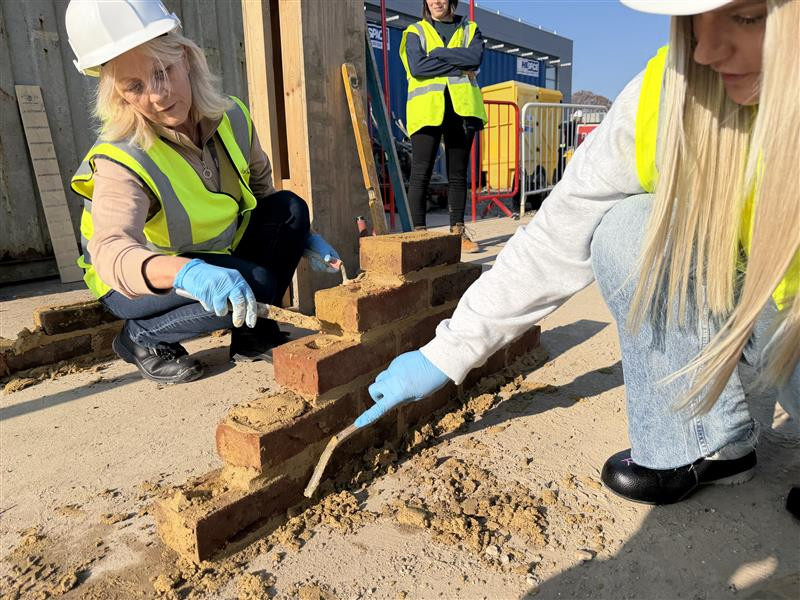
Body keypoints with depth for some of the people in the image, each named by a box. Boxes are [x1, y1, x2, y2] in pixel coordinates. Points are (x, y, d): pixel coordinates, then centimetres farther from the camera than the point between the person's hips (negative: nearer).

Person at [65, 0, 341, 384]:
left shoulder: (232, 117, -12)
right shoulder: (121, 161, -29)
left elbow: (260, 187, 5)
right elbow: (110, 250, -45)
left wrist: (300, 236, -7)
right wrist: (187, 273, -65)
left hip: (215, 253, 6)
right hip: (139, 280, -6)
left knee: (290, 207, -14)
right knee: (254, 283, -32)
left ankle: (253, 336, -4)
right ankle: (142, 340, -7)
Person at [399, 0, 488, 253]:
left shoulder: (470, 30, 17)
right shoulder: (415, 32, 12)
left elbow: (475, 58, -5)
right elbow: (417, 66, -8)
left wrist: (437, 52, -7)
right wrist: (459, 67, -8)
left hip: (461, 108, 2)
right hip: (426, 108, -2)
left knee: (458, 174, 6)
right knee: (421, 173, -7)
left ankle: (458, 230, 13)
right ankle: (419, 231, -2)